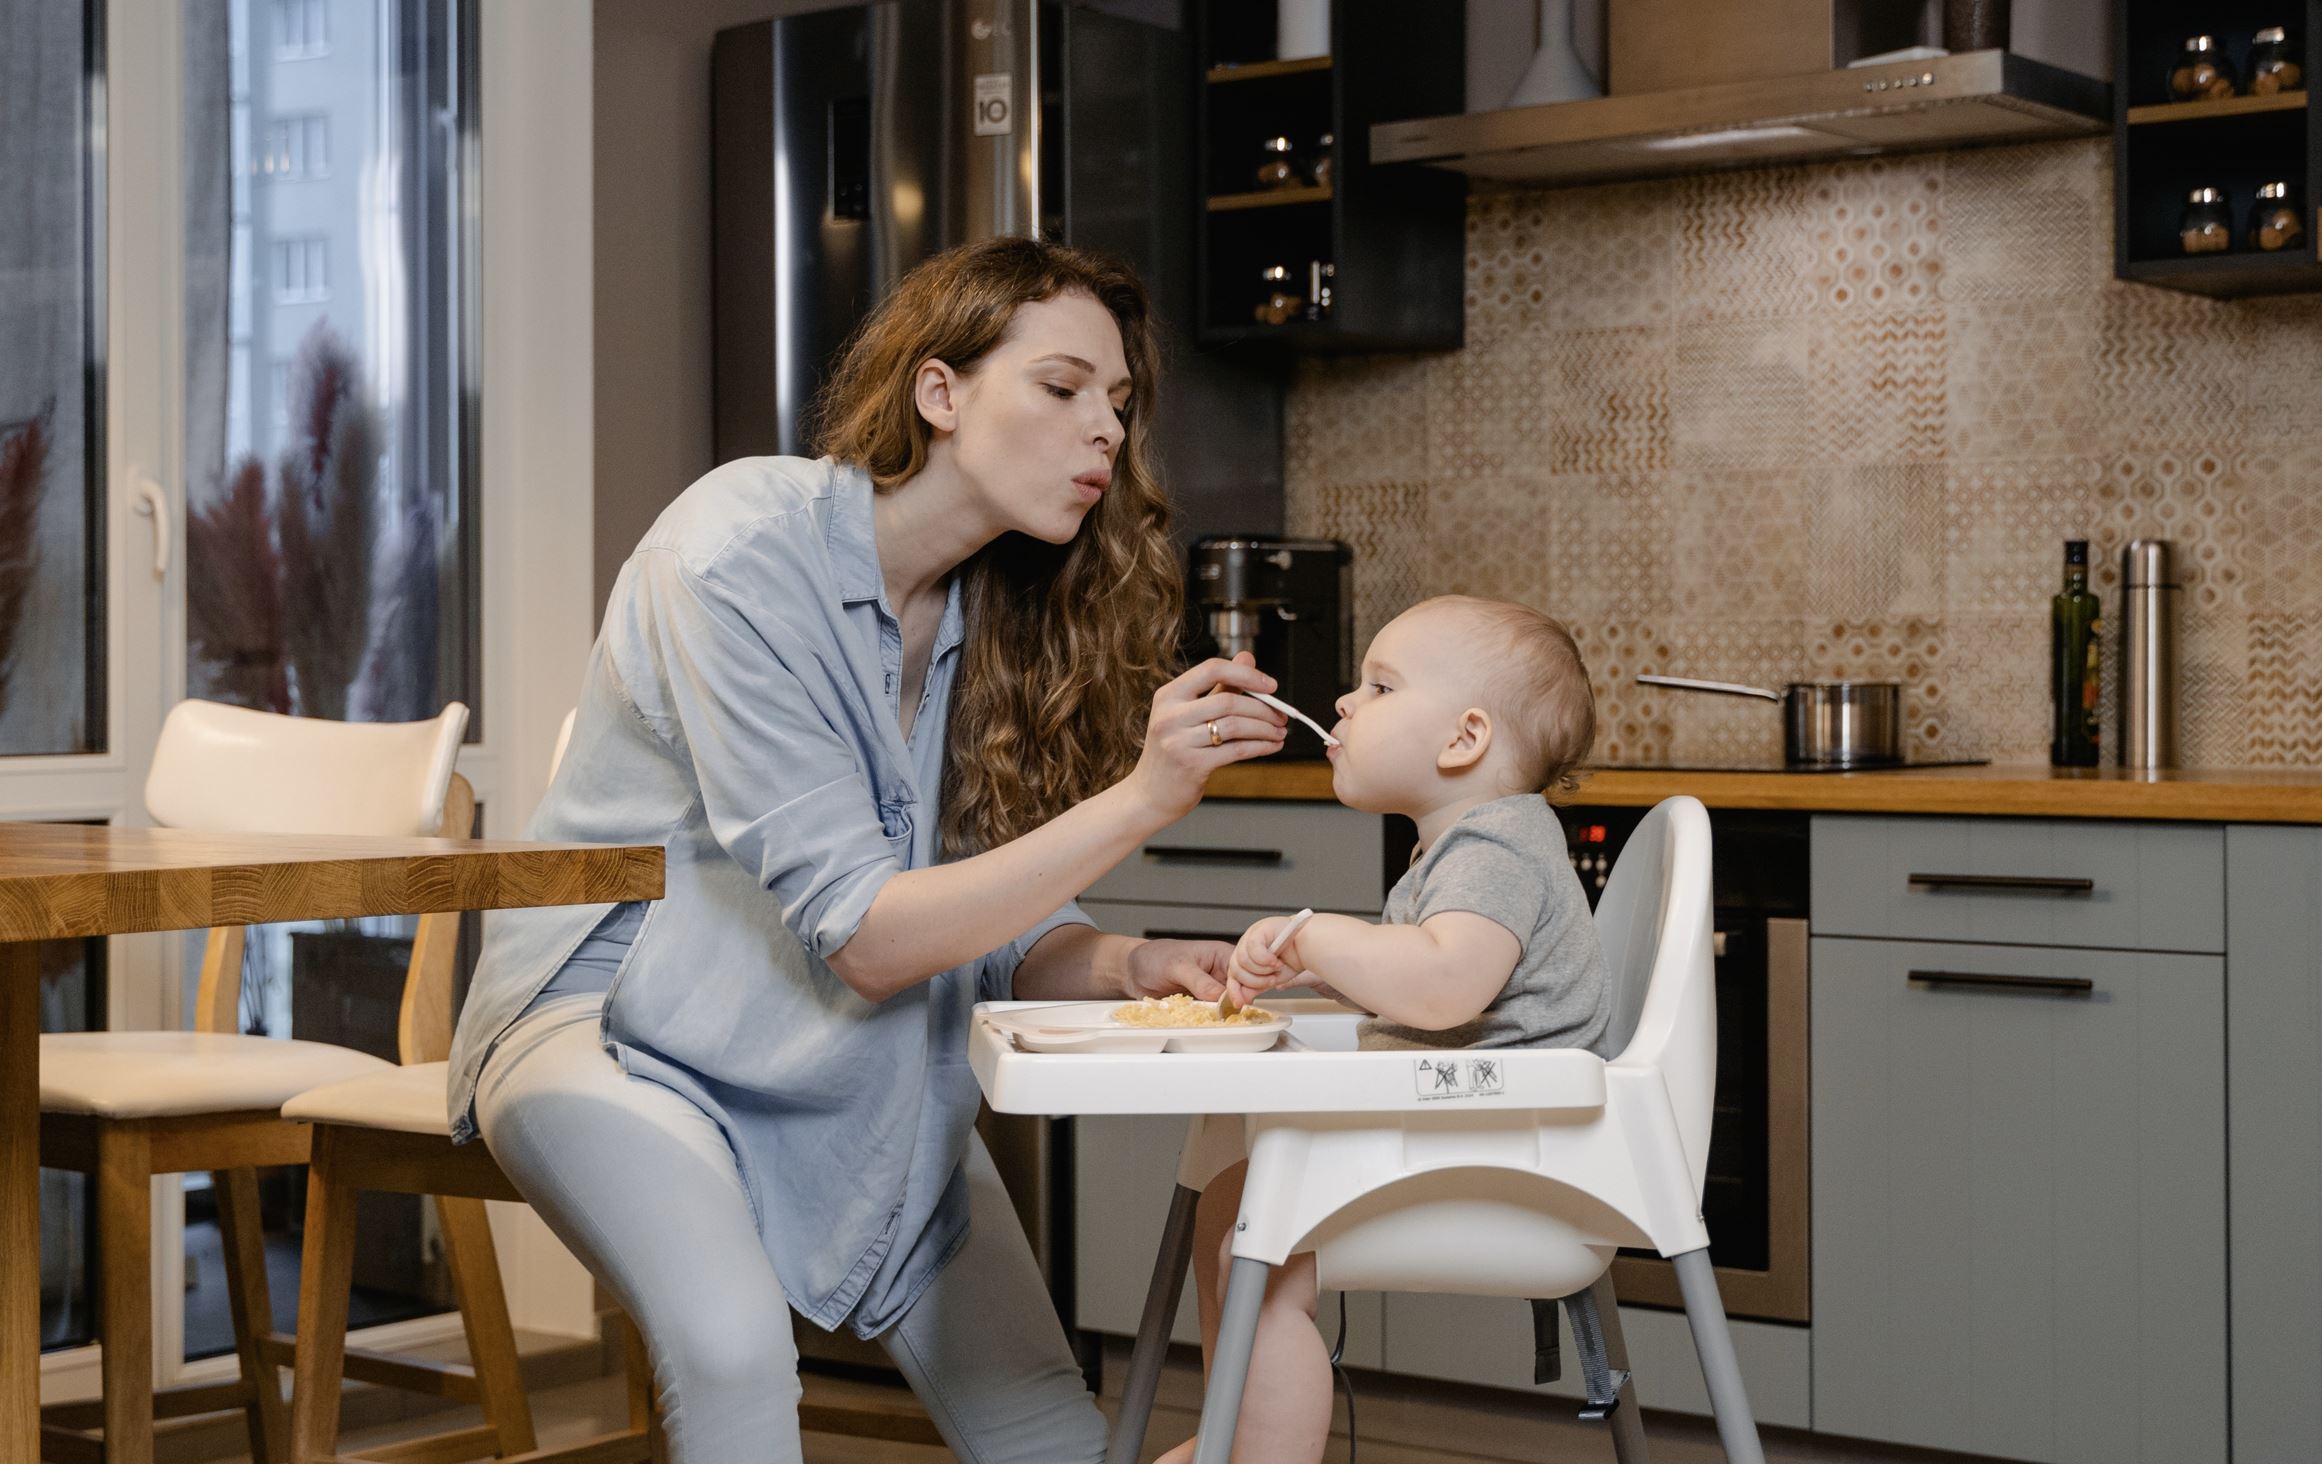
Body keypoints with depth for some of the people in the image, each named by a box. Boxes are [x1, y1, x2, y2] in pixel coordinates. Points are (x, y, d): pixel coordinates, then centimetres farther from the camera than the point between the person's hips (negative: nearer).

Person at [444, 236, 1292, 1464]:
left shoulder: (1001, 602, 0)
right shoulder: (744, 555, -22)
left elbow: (1001, 925, -1)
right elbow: (861, 934, -25)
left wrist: (1128, 965, -23)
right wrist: (1136, 801, -32)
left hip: (858, 1071, 7)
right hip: (618, 1023, -6)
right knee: (736, 1348, -34)